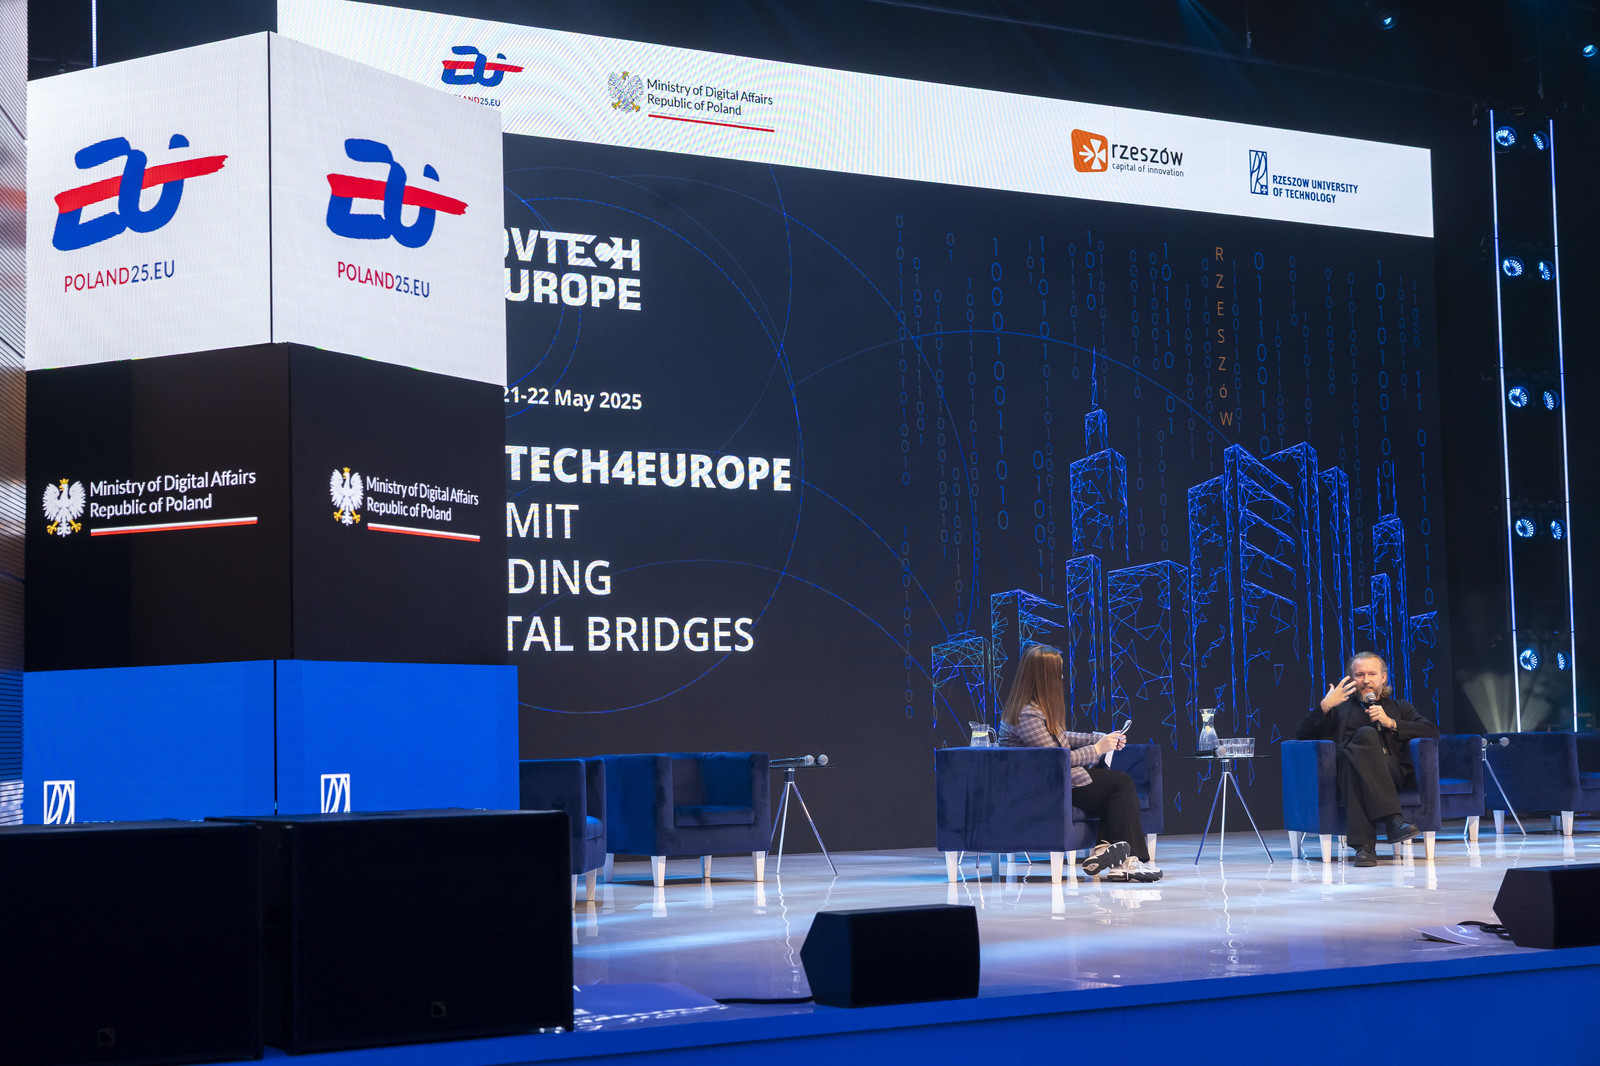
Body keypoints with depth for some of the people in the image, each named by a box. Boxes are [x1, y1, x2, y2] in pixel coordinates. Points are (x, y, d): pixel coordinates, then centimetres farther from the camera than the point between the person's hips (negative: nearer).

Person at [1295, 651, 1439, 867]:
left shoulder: (1399, 708, 33)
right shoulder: (1340, 708, 32)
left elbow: (1432, 732, 14)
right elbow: (1303, 735, 17)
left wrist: (1390, 723, 2)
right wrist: (1325, 706, 2)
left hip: (1394, 773, 0)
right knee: (1367, 734, -35)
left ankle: (1364, 845, -48)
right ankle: (1393, 819, -50)